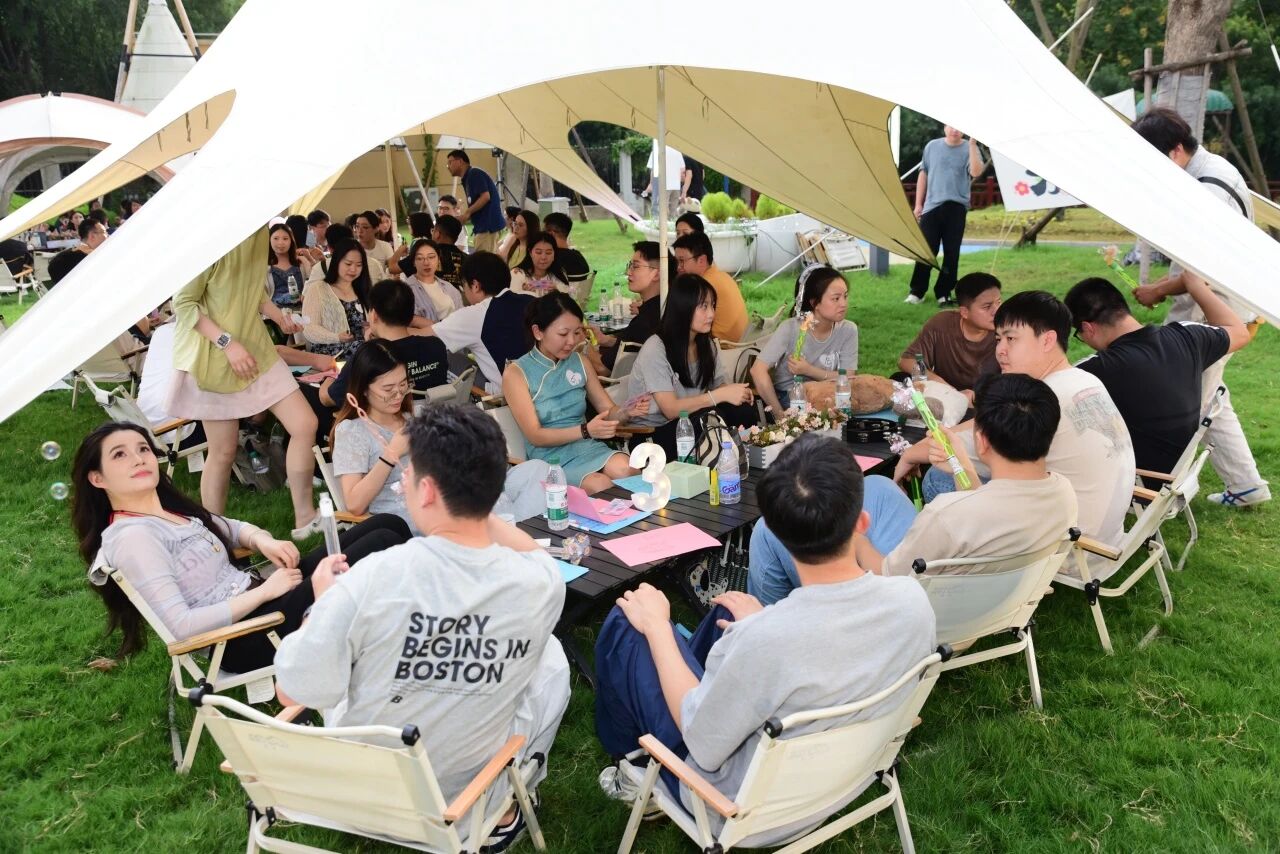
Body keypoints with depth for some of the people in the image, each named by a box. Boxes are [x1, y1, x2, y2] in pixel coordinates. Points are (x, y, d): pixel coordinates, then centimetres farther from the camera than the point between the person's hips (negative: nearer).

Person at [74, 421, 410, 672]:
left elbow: (234, 527, 24)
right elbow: (180, 625, -23)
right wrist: (264, 591, -18)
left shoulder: (170, 508, 11)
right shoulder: (130, 537, -16)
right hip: (246, 638, -9)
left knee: (388, 524, 1)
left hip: (254, 599, 9)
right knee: (383, 545, -14)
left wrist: (264, 541, 1)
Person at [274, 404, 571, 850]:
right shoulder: (540, 584, -23)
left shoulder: (369, 579, -30)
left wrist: (326, 601, -2)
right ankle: (501, 814, 32)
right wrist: (470, 500, 3)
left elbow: (292, 692, -16)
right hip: (463, 796, 0)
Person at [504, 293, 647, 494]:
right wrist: (586, 431, -25)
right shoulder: (516, 373, -5)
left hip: (588, 447, 4)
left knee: (627, 470, -29)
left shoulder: (579, 362, 9)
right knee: (602, 487, -32)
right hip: (549, 457, -4)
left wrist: (628, 411, -11)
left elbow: (608, 411, 14)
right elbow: (535, 436, -11)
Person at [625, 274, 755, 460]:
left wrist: (738, 393, -17)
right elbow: (671, 409, -22)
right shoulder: (655, 349, -18)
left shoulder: (708, 344, 6)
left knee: (743, 412, -20)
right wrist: (721, 395, -27)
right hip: (650, 433, -6)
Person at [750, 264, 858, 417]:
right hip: (786, 399, -3)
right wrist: (779, 413, -22)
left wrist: (809, 371, -21)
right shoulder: (791, 328, -17)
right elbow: (758, 371, -23)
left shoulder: (848, 330, -7)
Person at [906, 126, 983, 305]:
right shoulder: (932, 146, 9)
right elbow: (923, 175, 13)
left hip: (956, 208, -1)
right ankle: (917, 291, 8)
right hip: (932, 206, 1)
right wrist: (918, 204, 9)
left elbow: (976, 172, -15)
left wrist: (972, 144, -18)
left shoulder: (969, 149, 3)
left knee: (951, 252, 1)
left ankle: (944, 292, 9)